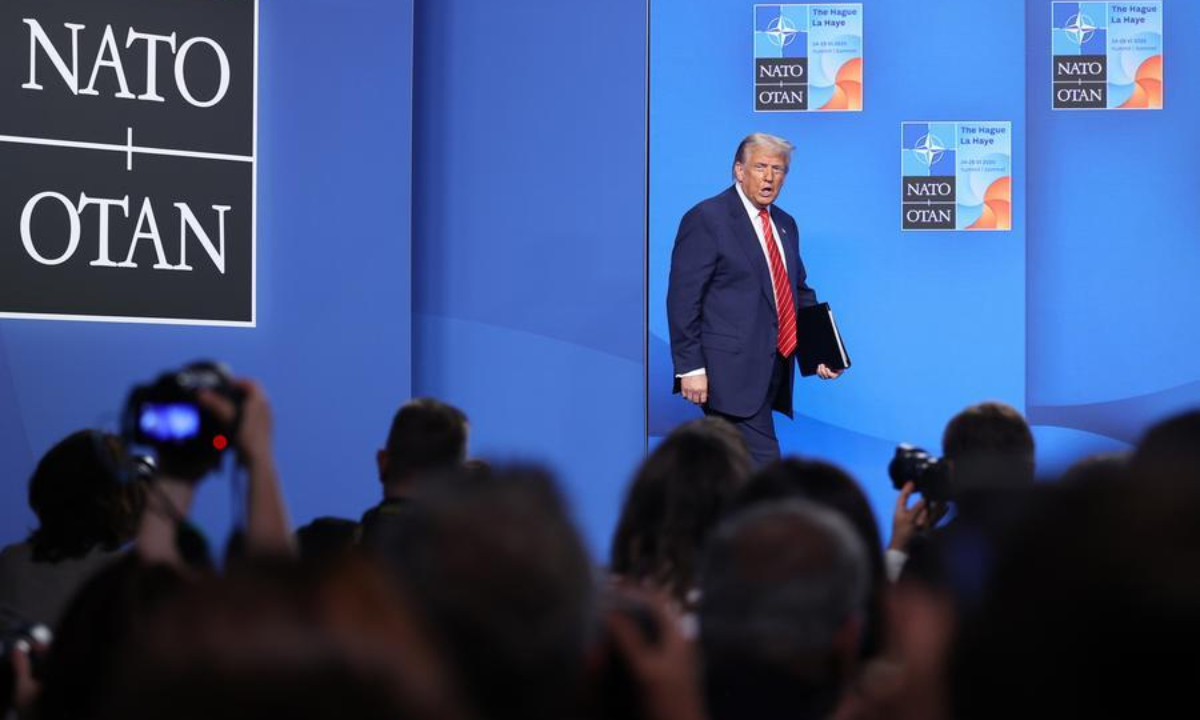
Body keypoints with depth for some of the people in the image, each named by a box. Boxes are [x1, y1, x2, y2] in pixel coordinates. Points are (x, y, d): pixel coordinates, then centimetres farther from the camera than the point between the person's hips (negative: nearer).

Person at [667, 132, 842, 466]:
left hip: (772, 369, 8)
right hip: (732, 372, -8)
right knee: (762, 464, -14)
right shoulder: (706, 219, -6)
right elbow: (683, 298, -10)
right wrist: (690, 367, -16)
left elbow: (800, 291, 24)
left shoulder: (785, 224, 17)